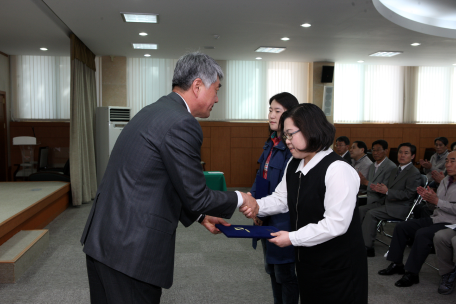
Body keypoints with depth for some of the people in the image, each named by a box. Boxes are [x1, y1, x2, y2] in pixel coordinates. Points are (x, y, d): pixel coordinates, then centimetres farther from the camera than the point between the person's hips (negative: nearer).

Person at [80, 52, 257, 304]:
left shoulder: (153, 111, 12)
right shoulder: (182, 124, -18)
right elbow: (196, 196, -14)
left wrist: (200, 215, 19)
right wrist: (240, 199, 3)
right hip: (132, 249, -9)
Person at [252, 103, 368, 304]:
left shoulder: (337, 170, -23)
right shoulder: (294, 165, 5)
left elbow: (336, 224, -26)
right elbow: (282, 199, 9)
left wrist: (292, 238, -21)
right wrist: (257, 206, -10)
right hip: (307, 260, 8)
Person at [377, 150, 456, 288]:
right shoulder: (445, 181, 15)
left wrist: (436, 201, -23)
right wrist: (429, 197, -2)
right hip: (435, 219, 9)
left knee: (422, 234, -32)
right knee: (401, 227, 1)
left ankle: (412, 273, -20)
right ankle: (396, 264, 9)